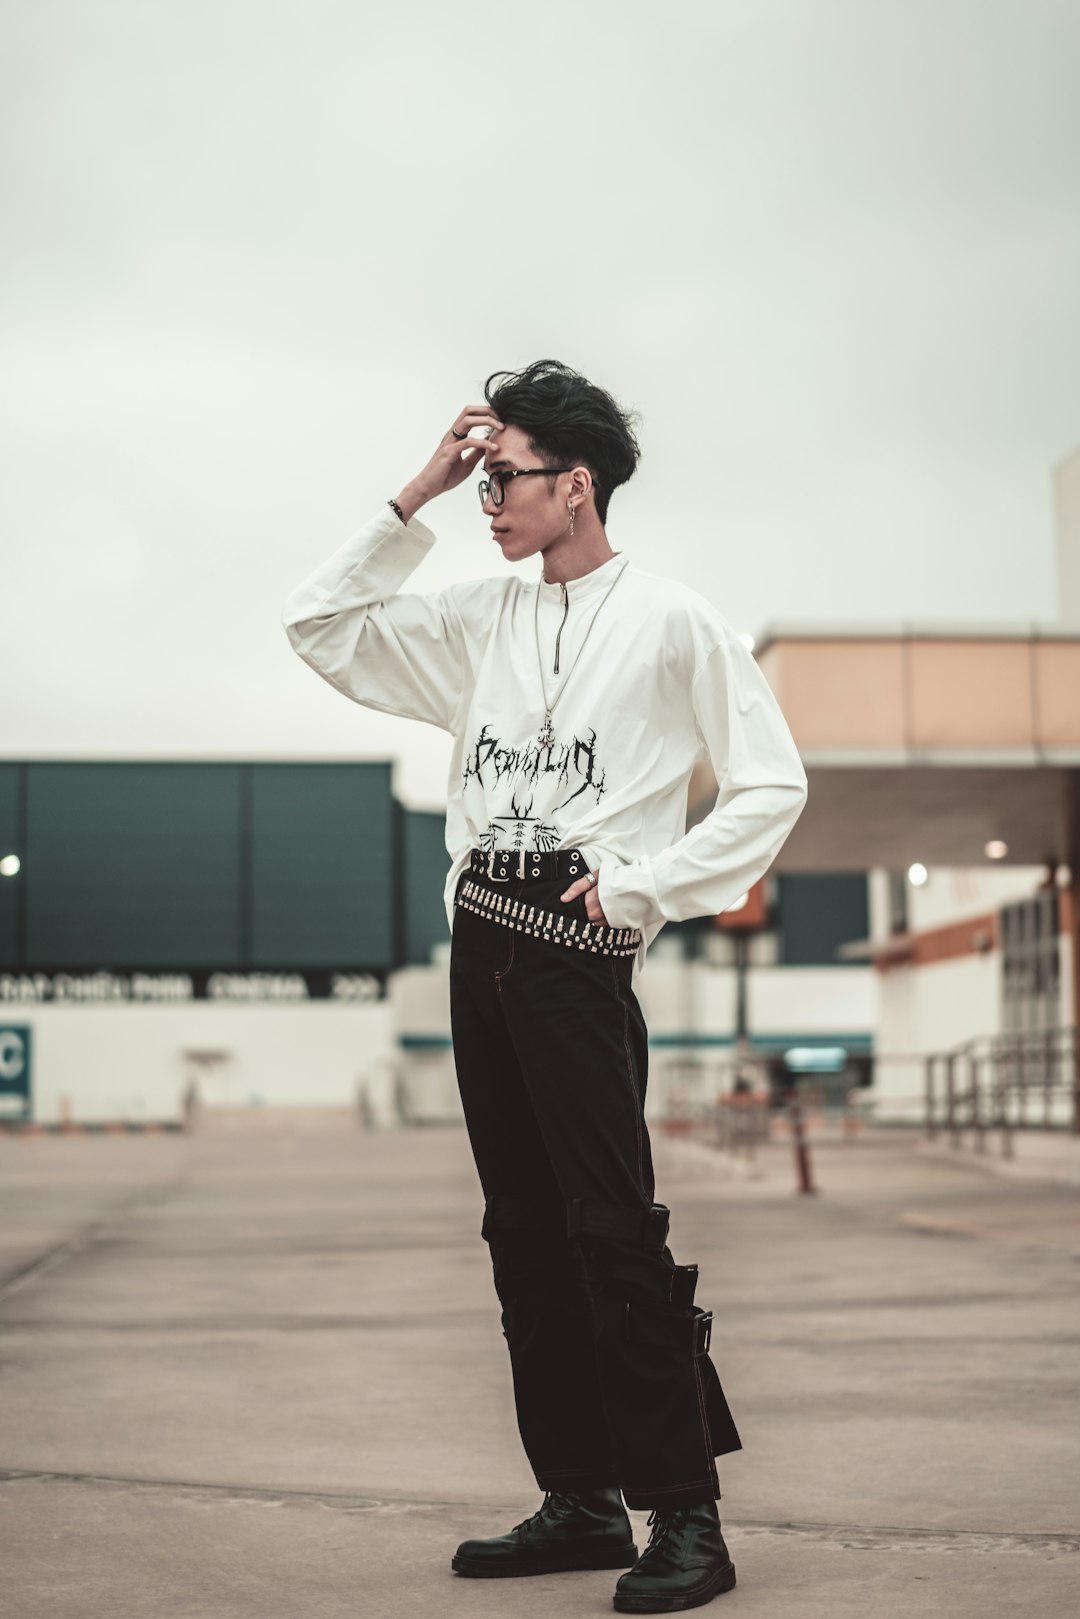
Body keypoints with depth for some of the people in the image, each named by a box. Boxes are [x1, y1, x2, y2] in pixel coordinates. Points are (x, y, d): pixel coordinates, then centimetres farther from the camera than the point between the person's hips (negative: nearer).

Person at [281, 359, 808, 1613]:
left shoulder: (670, 623, -3)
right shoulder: (485, 621, 14)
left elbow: (772, 785, -3)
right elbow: (322, 628, 15)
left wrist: (640, 883, -9)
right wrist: (413, 498, 8)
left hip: (577, 950, -7)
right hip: (482, 944, 7)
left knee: (615, 1234, -11)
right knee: (526, 1232, 9)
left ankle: (687, 1517, -3)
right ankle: (582, 1501, 17)